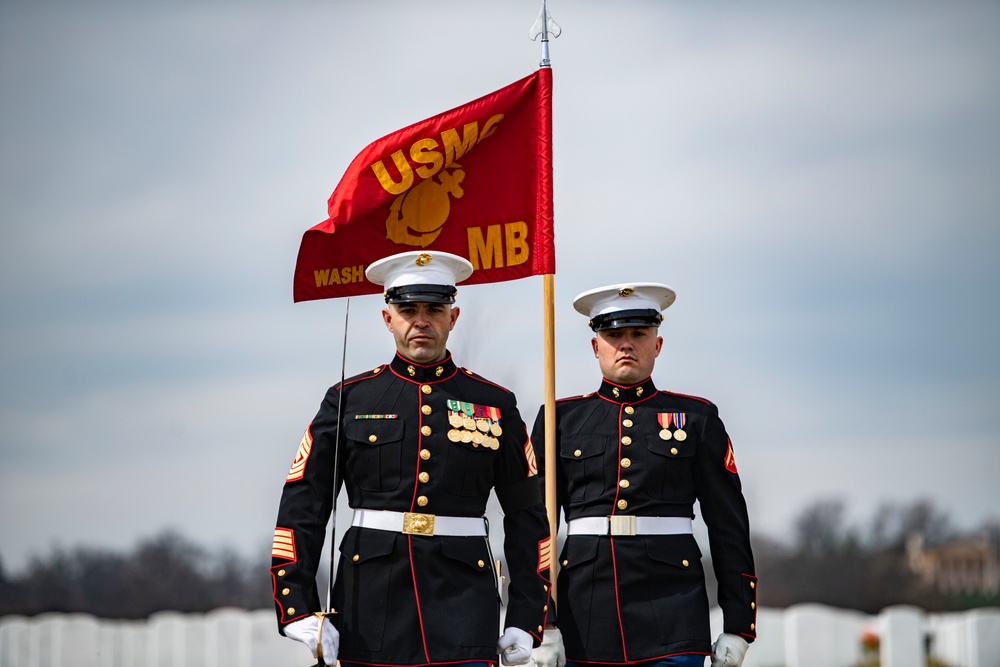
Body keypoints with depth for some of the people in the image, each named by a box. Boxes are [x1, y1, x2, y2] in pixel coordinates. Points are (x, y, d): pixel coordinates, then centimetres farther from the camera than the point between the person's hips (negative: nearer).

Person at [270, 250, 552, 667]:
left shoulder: (495, 405, 8)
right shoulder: (349, 399, 6)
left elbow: (527, 518, 10)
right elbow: (302, 508, 3)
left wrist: (526, 618, 3)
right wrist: (299, 610, -6)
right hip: (370, 613, 0)